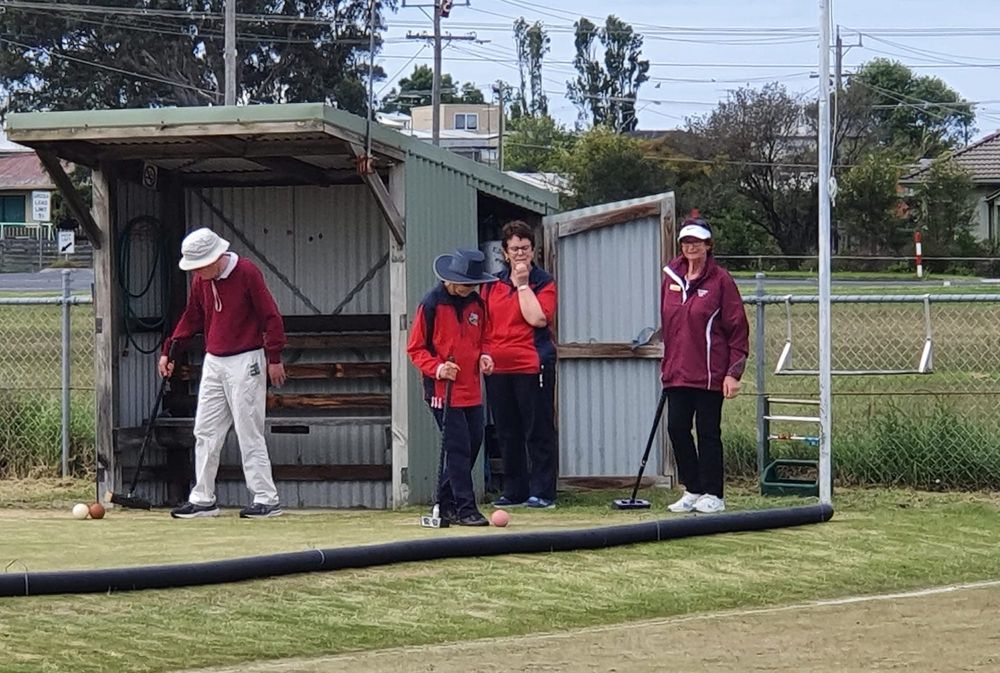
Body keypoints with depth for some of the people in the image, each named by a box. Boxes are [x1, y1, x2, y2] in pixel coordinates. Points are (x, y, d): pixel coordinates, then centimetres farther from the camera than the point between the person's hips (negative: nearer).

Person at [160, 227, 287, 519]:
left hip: (245, 362, -7)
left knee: (249, 434, -7)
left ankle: (267, 500, -2)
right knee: (205, 432, 6)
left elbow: (270, 316, -11)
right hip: (213, 362, 7)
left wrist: (274, 358, -12)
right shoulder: (200, 281, 7)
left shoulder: (247, 273, -13)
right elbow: (192, 318, 19)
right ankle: (203, 499, 12)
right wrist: (169, 350, 10)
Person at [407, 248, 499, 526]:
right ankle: (465, 508, -7)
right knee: (459, 448, -9)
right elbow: (415, 349, -5)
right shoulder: (431, 304, -9)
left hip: (472, 390, 7)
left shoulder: (476, 303, 9)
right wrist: (436, 368, -20)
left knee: (473, 444, 7)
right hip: (443, 391, -7)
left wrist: (483, 356, 2)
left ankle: (446, 502, 19)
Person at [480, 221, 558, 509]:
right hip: (498, 368, 5)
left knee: (538, 431, -4)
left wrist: (523, 284, -11)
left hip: (532, 367, -5)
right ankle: (514, 491, 17)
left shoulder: (544, 282, 0)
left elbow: (537, 318, -16)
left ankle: (542, 492, -1)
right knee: (507, 434, 10)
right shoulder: (494, 284, 14)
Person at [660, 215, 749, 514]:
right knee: (677, 428, 3)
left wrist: (734, 372, -11)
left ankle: (713, 495, 7)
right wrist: (666, 363, 15)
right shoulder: (671, 277, 10)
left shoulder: (720, 280, -5)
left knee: (708, 432, -1)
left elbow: (738, 327, -6)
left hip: (709, 374, -5)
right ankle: (692, 490, 15)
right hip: (676, 372, 5)